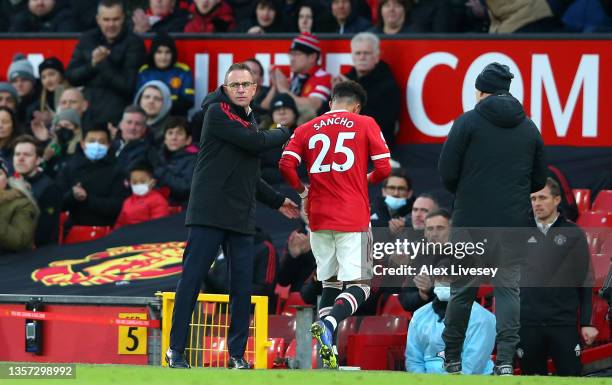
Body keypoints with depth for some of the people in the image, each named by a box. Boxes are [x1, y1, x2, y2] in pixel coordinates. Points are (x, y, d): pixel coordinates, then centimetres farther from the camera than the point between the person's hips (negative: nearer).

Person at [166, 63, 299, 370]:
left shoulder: (248, 120, 20)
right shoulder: (217, 112, -5)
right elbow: (256, 143, -15)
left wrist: (277, 201, 29)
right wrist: (284, 133, 3)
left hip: (241, 218, 7)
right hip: (208, 214, -7)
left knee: (243, 287, 2)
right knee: (192, 279, -6)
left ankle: (237, 355, 6)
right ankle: (176, 350, -3)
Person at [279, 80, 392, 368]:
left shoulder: (307, 129, 10)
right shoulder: (365, 125, 4)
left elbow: (286, 165, -3)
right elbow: (383, 168, -2)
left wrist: (302, 192, 15)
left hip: (319, 217, 4)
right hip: (353, 219, -4)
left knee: (330, 285, 16)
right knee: (359, 286, -2)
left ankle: (328, 354, 5)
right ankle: (329, 323, -31)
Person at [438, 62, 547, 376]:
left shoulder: (469, 121, -3)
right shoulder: (529, 128, 9)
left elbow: (447, 173, -6)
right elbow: (539, 181, 14)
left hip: (471, 220, -2)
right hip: (513, 223, 2)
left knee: (462, 288, 6)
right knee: (508, 288, 5)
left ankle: (452, 358, 13)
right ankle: (505, 358, -6)